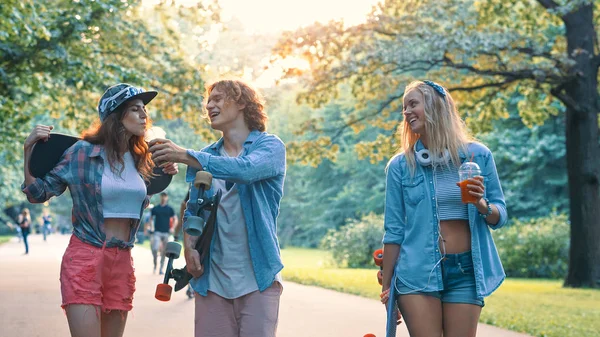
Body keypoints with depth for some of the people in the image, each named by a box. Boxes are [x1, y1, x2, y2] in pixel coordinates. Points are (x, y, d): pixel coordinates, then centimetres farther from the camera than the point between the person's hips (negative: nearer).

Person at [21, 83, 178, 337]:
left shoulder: (140, 159, 8)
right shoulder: (82, 152, -8)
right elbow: (38, 193, -3)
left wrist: (164, 175, 16)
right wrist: (29, 150, -13)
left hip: (122, 260, 6)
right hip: (85, 258, -6)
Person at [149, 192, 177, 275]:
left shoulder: (170, 209, 5)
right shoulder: (155, 208, 6)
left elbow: (175, 219, 11)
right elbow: (151, 218, 15)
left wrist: (172, 228, -1)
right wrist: (151, 227, 2)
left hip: (166, 233, 1)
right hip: (157, 232, 0)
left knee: (164, 252, 3)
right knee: (155, 249, -16)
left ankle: (161, 269, 11)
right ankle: (155, 265, 5)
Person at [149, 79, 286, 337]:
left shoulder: (270, 146, 0)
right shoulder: (205, 157, 13)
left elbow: (246, 169, -21)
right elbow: (193, 209, 15)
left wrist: (184, 156, -21)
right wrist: (189, 245, -5)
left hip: (258, 276, -3)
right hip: (212, 277, 4)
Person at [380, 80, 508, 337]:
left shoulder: (477, 155, 3)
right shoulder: (400, 165, 2)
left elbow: (500, 217, 7)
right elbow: (394, 229, 4)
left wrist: (481, 205, -15)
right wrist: (386, 285, 4)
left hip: (465, 270, 1)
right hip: (417, 271, -1)